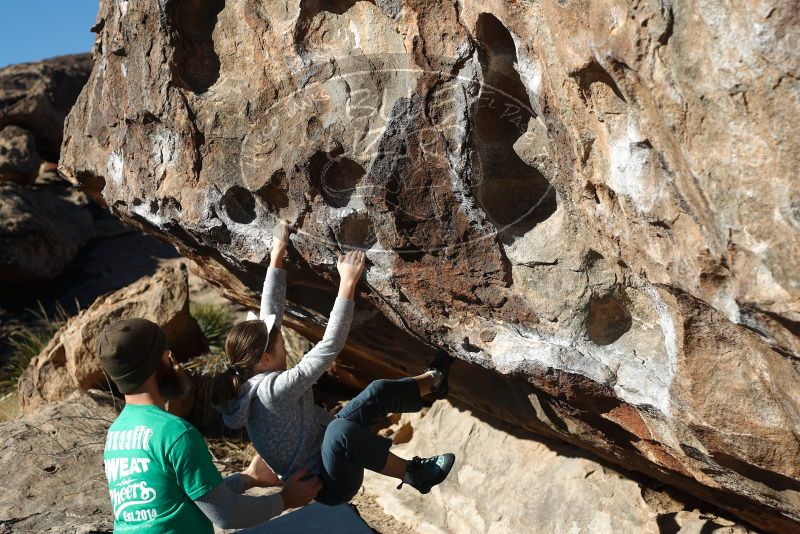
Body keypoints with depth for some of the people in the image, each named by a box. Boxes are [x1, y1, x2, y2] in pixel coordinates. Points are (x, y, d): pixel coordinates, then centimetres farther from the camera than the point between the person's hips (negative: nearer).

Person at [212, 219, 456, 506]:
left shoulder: (249, 375, -5)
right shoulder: (273, 390, -31)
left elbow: (270, 311, 0)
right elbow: (330, 346, -36)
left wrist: (277, 253, 0)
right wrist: (348, 283, -35)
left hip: (324, 448, 10)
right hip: (328, 484, -10)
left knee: (381, 391, 5)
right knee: (342, 429, -40)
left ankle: (434, 380, 28)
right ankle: (413, 474, -21)